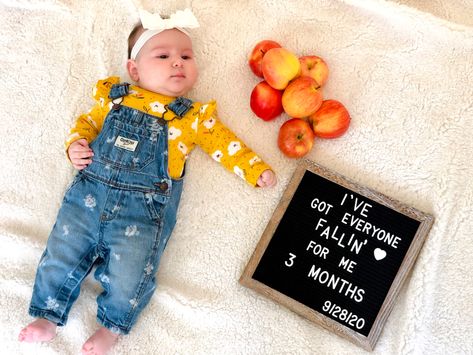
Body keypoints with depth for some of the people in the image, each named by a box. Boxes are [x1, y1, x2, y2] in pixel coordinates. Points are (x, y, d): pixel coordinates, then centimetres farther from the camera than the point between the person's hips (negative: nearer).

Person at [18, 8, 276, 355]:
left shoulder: (194, 116, 7)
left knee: (129, 275, -9)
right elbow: (87, 122, 22)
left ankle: (111, 326, 18)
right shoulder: (114, 98, 11)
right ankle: (49, 316, 24)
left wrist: (257, 170, 3)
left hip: (144, 210, -2)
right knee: (61, 253, 4)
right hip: (89, 193, 3)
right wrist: (76, 145, 3)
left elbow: (224, 143, 10)